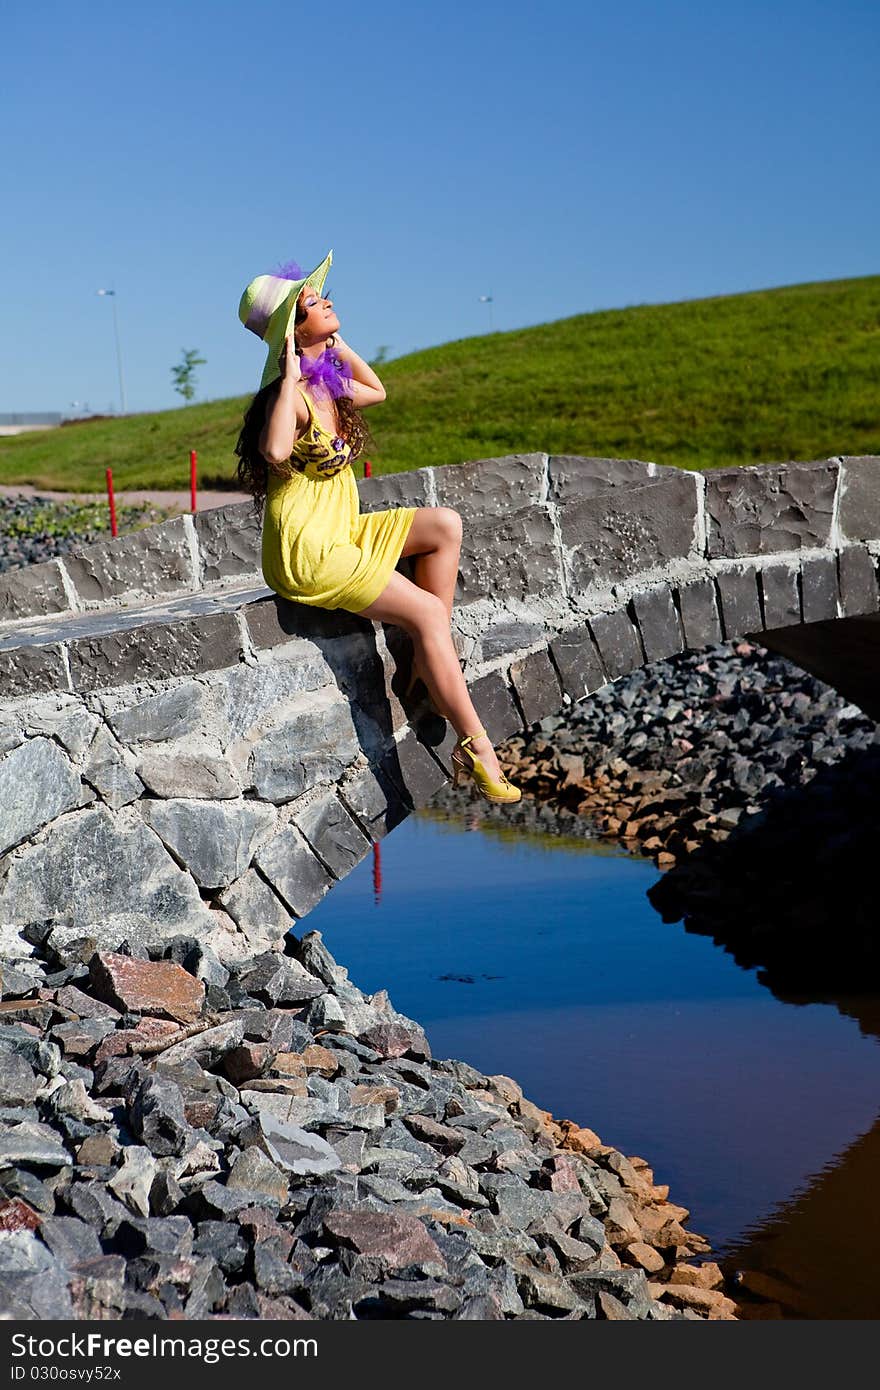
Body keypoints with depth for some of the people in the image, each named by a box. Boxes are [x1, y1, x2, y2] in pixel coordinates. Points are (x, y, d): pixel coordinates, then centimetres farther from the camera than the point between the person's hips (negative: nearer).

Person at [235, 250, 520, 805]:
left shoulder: (329, 383, 9)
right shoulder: (290, 393, -17)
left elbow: (376, 391, 31)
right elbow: (276, 451, -39)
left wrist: (336, 343, 18)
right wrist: (291, 374, -28)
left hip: (341, 536, 9)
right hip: (305, 550, -9)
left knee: (445, 525, 3)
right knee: (427, 611, -15)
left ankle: (429, 666, 1)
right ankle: (477, 749, -10)